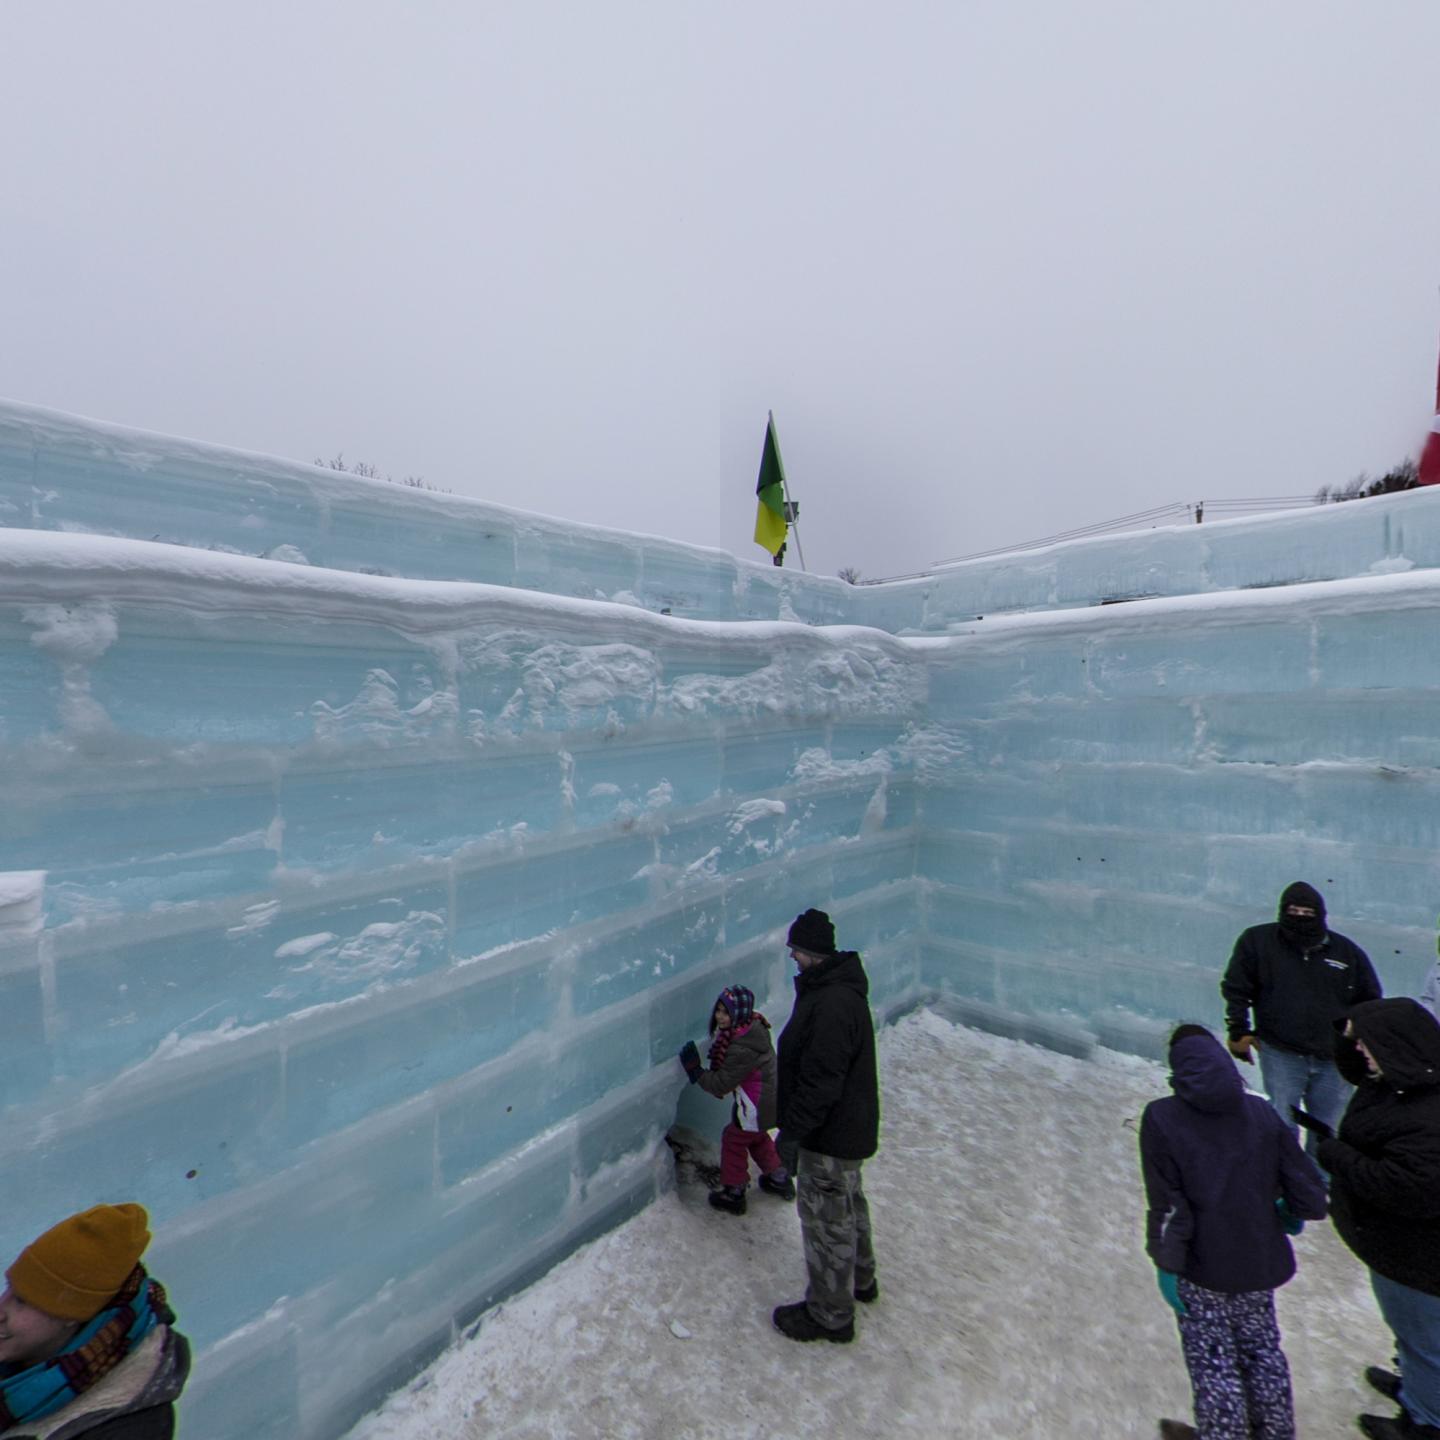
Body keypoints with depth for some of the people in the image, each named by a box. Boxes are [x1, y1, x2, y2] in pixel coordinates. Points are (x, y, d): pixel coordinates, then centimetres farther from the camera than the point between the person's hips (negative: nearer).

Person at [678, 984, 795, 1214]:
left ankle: (734, 1193, 28)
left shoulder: (742, 1049, -33)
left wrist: (695, 1070, -19)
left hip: (759, 1107, -9)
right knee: (757, 1137, 29)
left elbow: (722, 1084, -26)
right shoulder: (753, 1027, -5)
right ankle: (779, 1179, 46)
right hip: (772, 1100, 9)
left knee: (733, 1139, 12)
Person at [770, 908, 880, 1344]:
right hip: (850, 1127, 10)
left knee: (826, 1218, 9)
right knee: (848, 1204, 28)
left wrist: (793, 1131, -22)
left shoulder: (832, 1004, -33)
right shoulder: (842, 987, 2)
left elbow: (821, 1080, -31)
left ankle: (830, 1314, 29)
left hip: (830, 1135, -10)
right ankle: (859, 1279, 49)